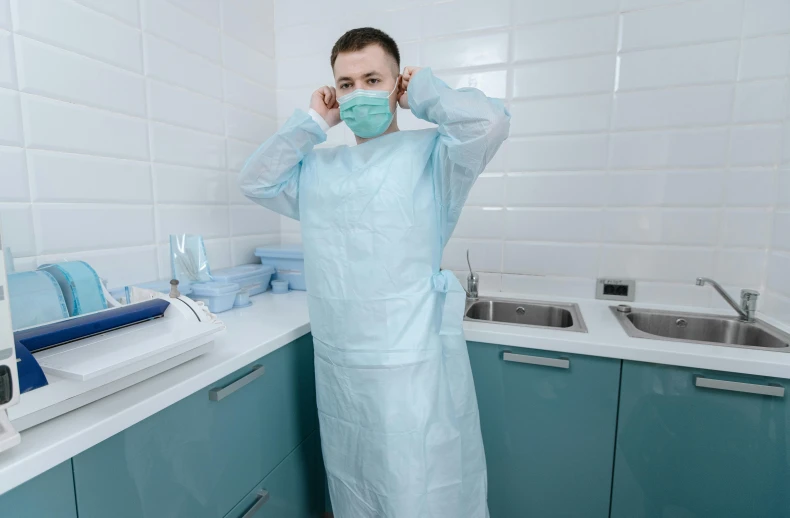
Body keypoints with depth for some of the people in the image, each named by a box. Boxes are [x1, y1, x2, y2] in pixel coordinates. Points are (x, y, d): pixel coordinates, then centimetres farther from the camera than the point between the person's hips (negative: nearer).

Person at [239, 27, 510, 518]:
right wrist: (311, 123, 6)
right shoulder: (317, 166, 13)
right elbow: (256, 181, 9)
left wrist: (424, 93, -3)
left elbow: (489, 121, -20)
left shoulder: (432, 153, -4)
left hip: (414, 366, -5)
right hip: (337, 366, 6)